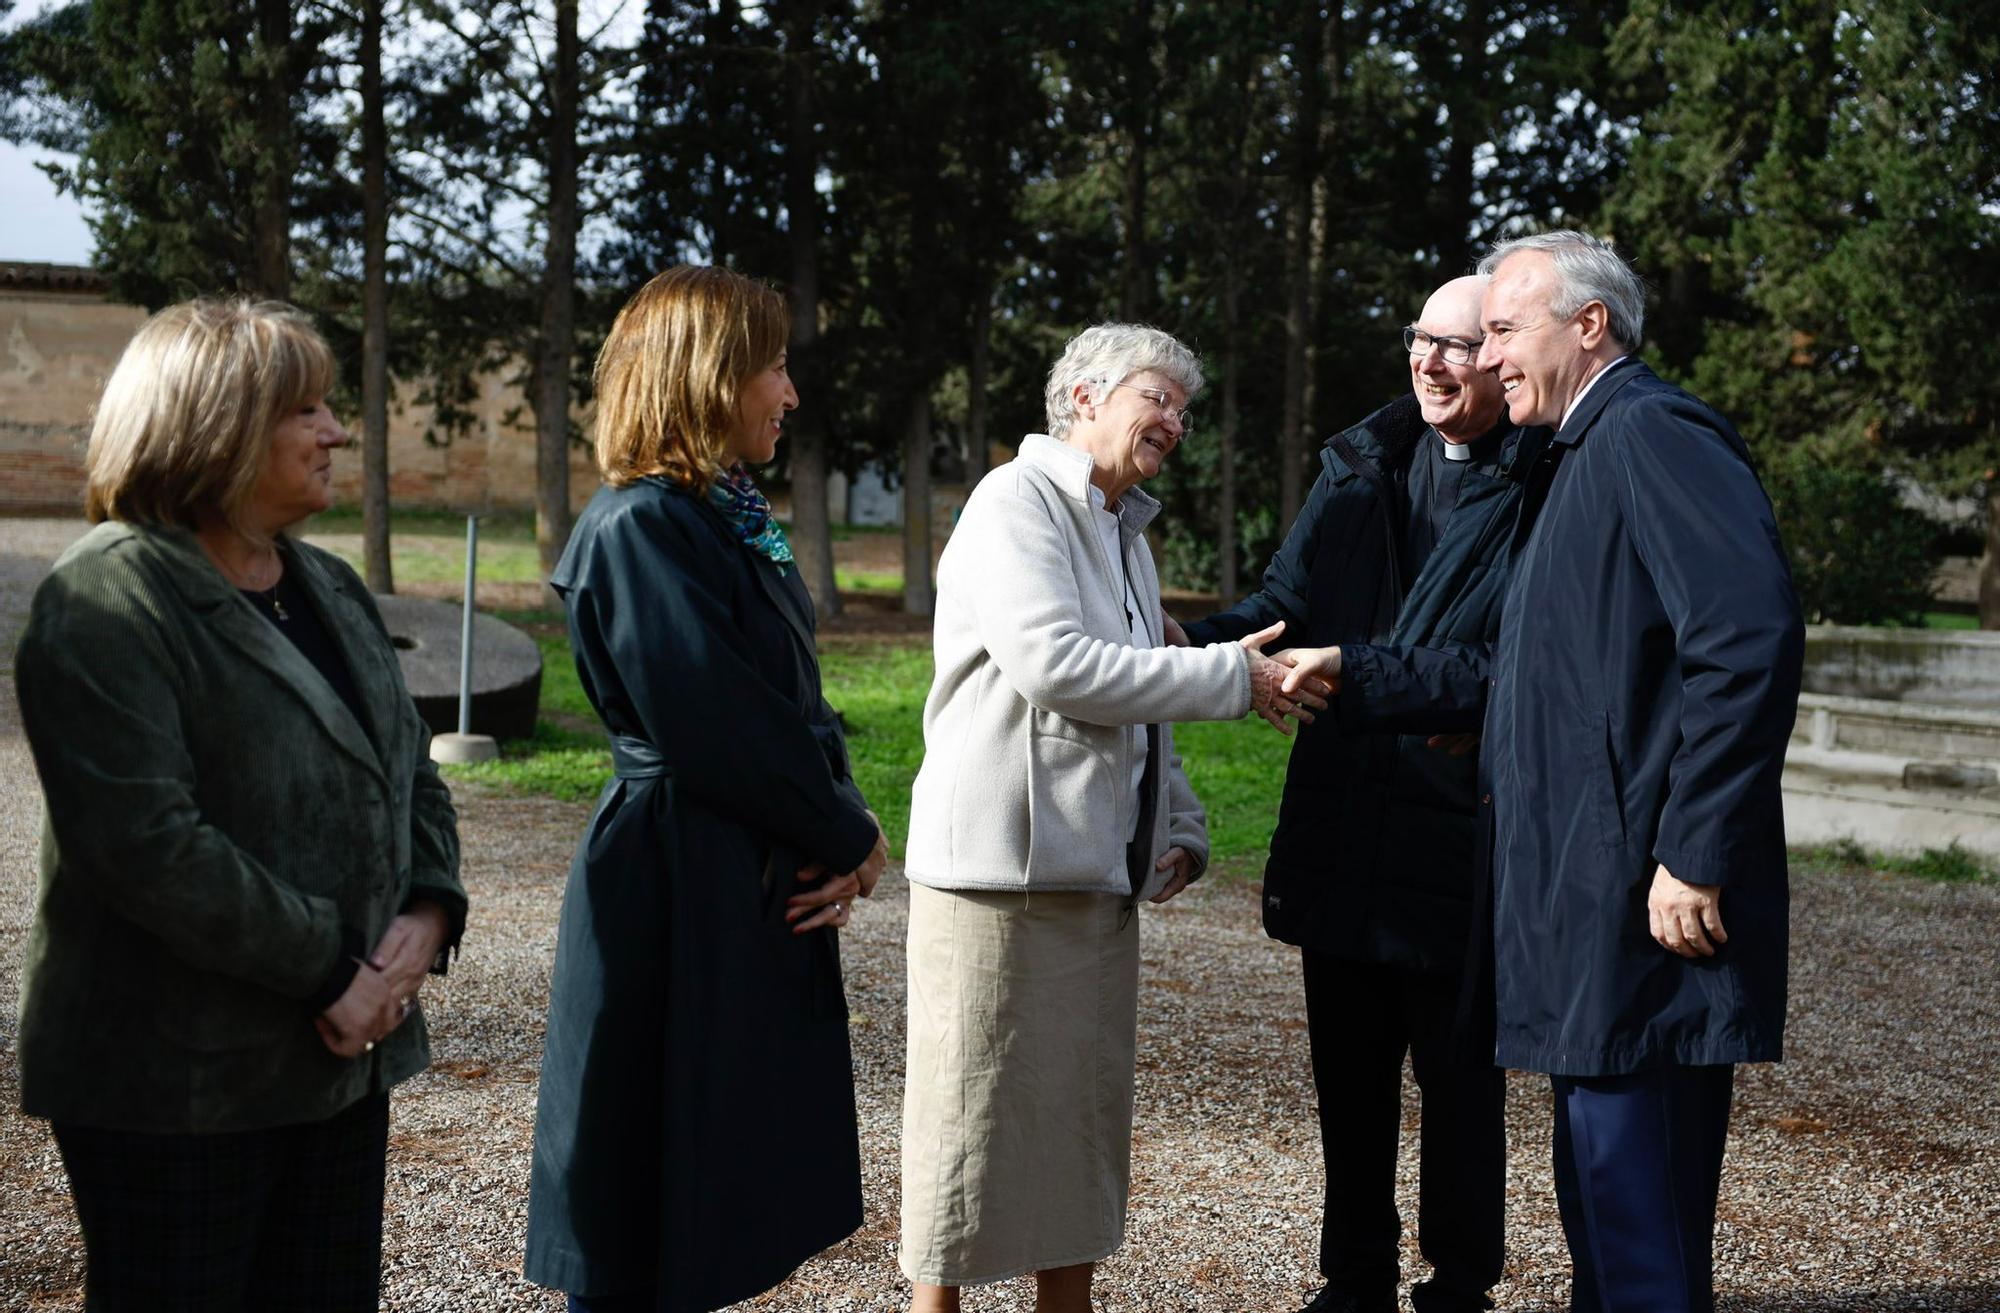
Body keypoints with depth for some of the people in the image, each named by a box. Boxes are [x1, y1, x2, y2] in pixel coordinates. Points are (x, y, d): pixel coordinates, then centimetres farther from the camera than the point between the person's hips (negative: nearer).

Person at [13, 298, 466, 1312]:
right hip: (176, 1076, -7)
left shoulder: (330, 590, 13)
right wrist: (329, 969, -19)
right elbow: (147, 840, -23)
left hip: (345, 1056, 8)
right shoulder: (107, 602, -14)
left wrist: (428, 914, -5)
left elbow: (412, 772, 15)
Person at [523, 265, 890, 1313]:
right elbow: (717, 731, -20)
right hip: (680, 901, -9)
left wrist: (838, 841, -4)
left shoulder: (731, 518, 13)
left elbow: (798, 706, 12)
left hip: (762, 895, 9)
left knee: (730, 1199, 15)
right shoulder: (641, 528, -16)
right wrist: (850, 840, -8)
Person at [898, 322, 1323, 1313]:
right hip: (1002, 865, -8)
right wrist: (1229, 678, -13)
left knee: (1084, 1106, 12)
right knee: (976, 1111, -3)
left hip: (1098, 873, 9)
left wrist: (1180, 826, 14)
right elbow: (1053, 666, -19)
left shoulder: (1125, 534, 20)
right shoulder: (1017, 500, -7)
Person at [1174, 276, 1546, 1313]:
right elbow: (1287, 605, 7)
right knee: (1348, 1078, 17)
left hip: (1459, 847, -5)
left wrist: (1355, 671, -23)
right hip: (1342, 835, 6)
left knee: (1458, 1082, 10)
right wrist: (1189, 642, -11)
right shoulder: (1362, 464, 7)